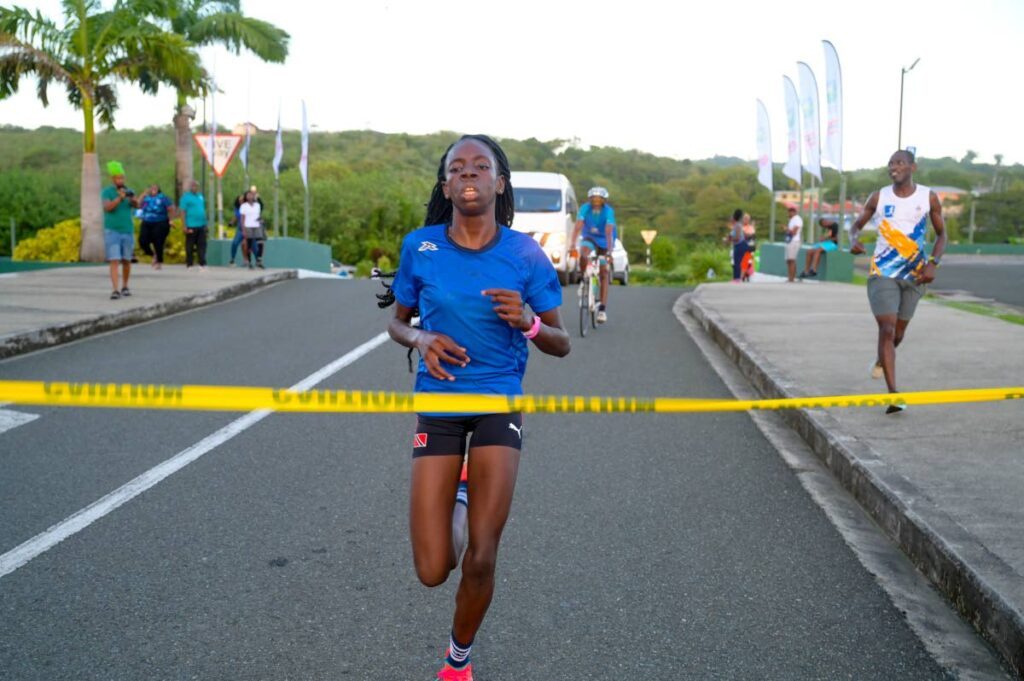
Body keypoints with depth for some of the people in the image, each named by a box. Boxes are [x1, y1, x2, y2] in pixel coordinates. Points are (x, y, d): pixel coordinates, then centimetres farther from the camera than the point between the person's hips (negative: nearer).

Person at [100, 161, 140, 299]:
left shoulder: (129, 191, 4)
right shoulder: (106, 192, -4)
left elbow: (137, 205, -15)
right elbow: (107, 207, -21)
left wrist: (134, 199, -38)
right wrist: (120, 198, -35)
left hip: (128, 231, 3)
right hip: (112, 231, -3)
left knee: (126, 261, 11)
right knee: (114, 261, -12)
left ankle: (125, 287, 28)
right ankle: (115, 290, -16)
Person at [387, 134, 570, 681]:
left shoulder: (524, 254, -6)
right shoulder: (419, 247, -3)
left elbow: (561, 345, 1)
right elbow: (398, 321, 11)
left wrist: (529, 323, -22)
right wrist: (421, 339, -12)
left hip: (499, 405, -1)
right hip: (438, 405, 1)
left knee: (481, 560, -2)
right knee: (432, 570, -3)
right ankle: (453, 494, 33)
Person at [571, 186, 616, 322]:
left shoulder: (608, 211, -26)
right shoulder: (585, 208, -22)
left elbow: (609, 232, -36)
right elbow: (578, 227, -31)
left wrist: (609, 252, -47)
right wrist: (573, 245, -45)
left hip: (604, 241, -1)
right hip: (589, 238, 1)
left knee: (604, 273, -5)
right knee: (583, 254, -34)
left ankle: (602, 308, -4)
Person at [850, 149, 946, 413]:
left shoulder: (929, 198, -2)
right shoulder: (879, 197, -3)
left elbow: (941, 234, 6)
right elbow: (857, 225, 8)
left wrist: (933, 263, -11)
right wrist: (854, 240, -16)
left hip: (914, 274, 2)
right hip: (882, 272, -2)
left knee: (899, 331, 14)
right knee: (887, 329, -15)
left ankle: (881, 359, 49)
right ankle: (894, 395, -18)